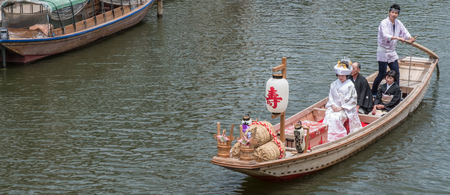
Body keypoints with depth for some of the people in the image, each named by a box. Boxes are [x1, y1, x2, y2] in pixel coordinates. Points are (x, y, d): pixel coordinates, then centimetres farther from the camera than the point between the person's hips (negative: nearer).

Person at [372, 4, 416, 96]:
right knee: (382, 74, -5)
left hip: (392, 52, 7)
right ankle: (373, 91, 13)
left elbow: (404, 31, 12)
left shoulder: (398, 23, 8)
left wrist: (410, 38, -9)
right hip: (383, 51, -7)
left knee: (396, 73, 7)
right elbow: (385, 35, -30)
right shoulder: (384, 23, -16)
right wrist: (397, 38, -42)